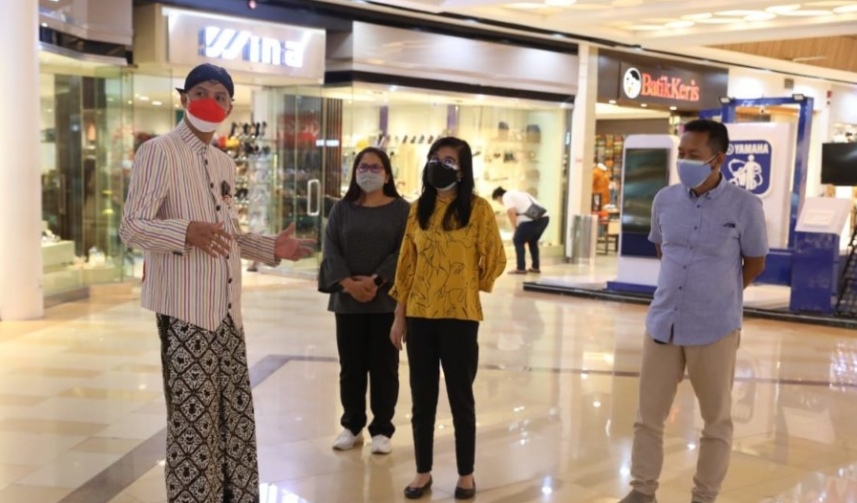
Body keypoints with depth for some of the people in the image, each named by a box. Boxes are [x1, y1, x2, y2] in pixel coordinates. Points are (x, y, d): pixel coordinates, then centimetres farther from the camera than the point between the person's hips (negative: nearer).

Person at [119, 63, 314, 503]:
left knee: (236, 418, 14)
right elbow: (131, 227, -16)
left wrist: (271, 248, 10)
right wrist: (187, 232, -32)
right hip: (185, 310, -8)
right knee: (193, 423, -2)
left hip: (227, 309, 8)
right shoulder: (159, 152, -9)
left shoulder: (224, 163, 16)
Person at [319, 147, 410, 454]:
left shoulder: (401, 210, 2)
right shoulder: (342, 209, 10)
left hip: (387, 300, -2)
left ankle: (382, 430, 14)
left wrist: (376, 281, -18)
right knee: (350, 366, 9)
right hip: (347, 300, 3)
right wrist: (348, 283, -14)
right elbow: (331, 249, 0)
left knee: (383, 366, 3)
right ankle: (352, 426, 22)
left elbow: (403, 252, -7)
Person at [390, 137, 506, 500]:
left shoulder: (478, 209, -6)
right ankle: (423, 472, 24)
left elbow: (495, 260, 2)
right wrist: (399, 316, 5)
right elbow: (406, 265, 7)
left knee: (461, 398, 8)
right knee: (421, 398, 10)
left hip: (460, 317, -3)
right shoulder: (418, 209, 6)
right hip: (419, 316, 3)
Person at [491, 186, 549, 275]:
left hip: (532, 219, -9)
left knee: (518, 241, 7)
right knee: (532, 241, 26)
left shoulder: (507, 196, 6)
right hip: (544, 217, 9)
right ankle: (536, 267, 28)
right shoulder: (518, 194, 32)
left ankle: (521, 268, 7)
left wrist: (515, 228, 2)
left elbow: (511, 211, -9)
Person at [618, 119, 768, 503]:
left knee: (717, 420, 12)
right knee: (648, 415, 11)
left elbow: (755, 262, 3)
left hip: (715, 329, -3)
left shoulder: (744, 206, -11)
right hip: (662, 323, 4)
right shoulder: (665, 200, 0)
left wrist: (718, 294, 10)